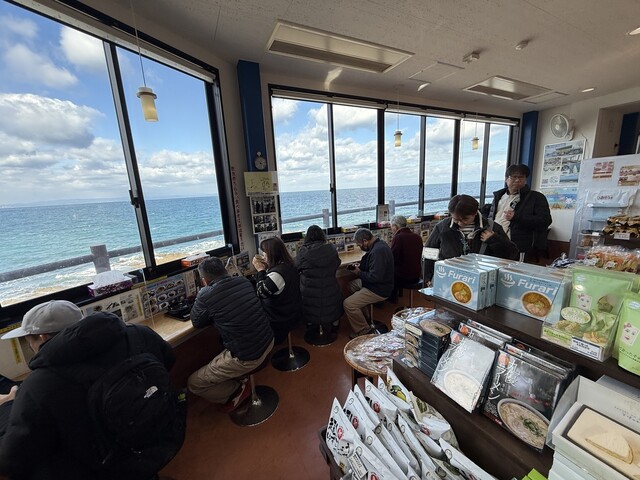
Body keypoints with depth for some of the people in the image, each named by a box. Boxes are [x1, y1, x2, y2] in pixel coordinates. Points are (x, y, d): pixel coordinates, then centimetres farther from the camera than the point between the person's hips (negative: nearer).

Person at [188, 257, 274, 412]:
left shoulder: (206, 295, -19)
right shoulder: (244, 281, -3)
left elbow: (196, 322, 2)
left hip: (246, 358, -7)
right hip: (268, 342, 7)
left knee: (193, 383, 12)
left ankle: (237, 390, 15)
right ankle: (240, 378, 29)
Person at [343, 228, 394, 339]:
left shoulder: (378, 251, -27)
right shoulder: (378, 245, 6)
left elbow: (375, 277, -31)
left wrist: (359, 273, -14)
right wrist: (360, 267, 3)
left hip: (379, 290, -11)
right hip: (376, 284, 11)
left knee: (348, 304, -17)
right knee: (351, 285, 24)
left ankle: (364, 330, 3)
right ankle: (364, 317, 28)